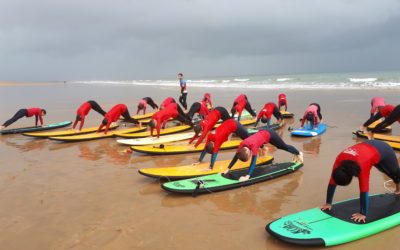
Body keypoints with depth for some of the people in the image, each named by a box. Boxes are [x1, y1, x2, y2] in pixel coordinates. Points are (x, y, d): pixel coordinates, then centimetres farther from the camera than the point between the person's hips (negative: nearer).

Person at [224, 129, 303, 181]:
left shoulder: (253, 145, -39)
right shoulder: (242, 145, -22)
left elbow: (253, 162, -44)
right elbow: (236, 157, -15)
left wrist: (247, 176, -51)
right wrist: (228, 169, -18)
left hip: (269, 134, -5)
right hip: (263, 132, 5)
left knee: (284, 146, 14)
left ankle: (298, 154, 36)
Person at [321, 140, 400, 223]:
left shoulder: (361, 167, -47)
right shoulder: (338, 162, -32)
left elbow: (364, 191, -43)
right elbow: (332, 183, -23)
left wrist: (363, 214, -39)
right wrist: (328, 203, -18)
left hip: (382, 150, -5)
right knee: (388, 172, 34)